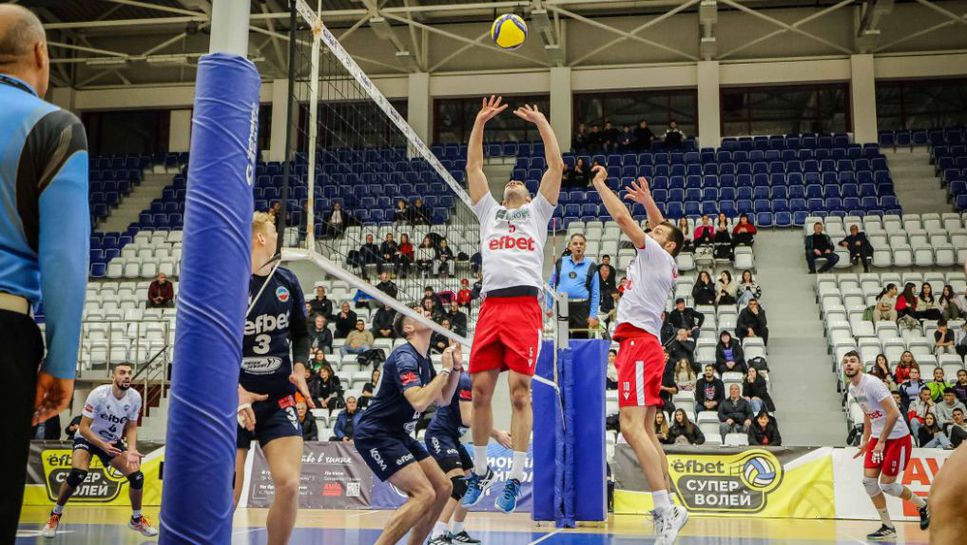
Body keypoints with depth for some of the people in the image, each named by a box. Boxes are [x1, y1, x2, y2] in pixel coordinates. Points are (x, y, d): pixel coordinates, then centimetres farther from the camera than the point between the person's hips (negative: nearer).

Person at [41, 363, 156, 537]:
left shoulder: (135, 397, -15)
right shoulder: (99, 394, -27)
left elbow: (131, 427, -4)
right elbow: (83, 428, -24)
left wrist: (131, 450, -22)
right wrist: (103, 446, -36)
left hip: (113, 442, 4)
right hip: (87, 438, -4)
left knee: (137, 476, -9)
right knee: (78, 473, -29)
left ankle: (137, 519, 15)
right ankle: (55, 516, -5)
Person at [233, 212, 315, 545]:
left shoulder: (286, 282, 4)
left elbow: (300, 334, 16)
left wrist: (299, 368, -3)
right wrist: (236, 390, -22)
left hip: (278, 397, 3)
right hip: (233, 398, -3)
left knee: (289, 484, -11)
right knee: (227, 496, -3)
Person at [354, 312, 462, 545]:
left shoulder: (424, 359, 11)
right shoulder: (405, 356, -18)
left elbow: (442, 400, 19)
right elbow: (419, 401, -31)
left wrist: (456, 368, 6)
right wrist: (445, 370, -20)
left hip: (398, 435, 10)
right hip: (376, 435, -10)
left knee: (443, 488, 6)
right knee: (425, 494, -20)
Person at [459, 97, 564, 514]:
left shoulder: (537, 211, 21)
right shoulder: (489, 211, 27)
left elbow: (556, 166, 14)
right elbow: (473, 167, 23)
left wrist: (541, 122, 16)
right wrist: (480, 121, 21)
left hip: (525, 304, -3)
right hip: (491, 304, 3)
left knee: (520, 390, -9)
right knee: (481, 389, 1)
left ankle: (515, 478, -5)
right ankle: (478, 471, 15)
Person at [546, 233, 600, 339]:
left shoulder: (591, 266, 5)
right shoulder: (560, 262, 9)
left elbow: (595, 293, 4)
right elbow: (551, 285, 12)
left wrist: (593, 315, -2)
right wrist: (549, 306, 7)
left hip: (582, 308, -1)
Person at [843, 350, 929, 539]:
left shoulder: (872, 384, -22)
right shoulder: (853, 388, 6)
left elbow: (893, 413, -24)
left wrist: (881, 442, -22)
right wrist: (865, 440, 17)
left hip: (897, 437, -8)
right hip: (878, 437, 8)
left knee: (886, 485, -4)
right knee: (868, 481, -1)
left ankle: (922, 505, 24)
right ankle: (888, 527, 10)